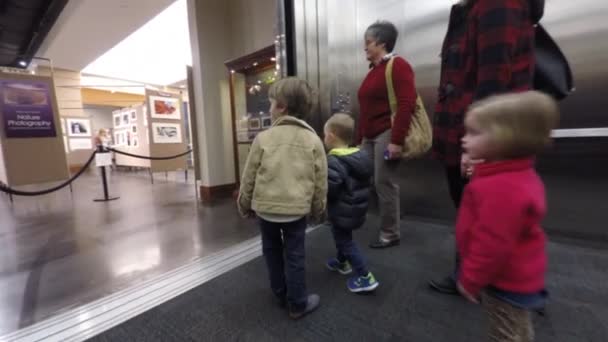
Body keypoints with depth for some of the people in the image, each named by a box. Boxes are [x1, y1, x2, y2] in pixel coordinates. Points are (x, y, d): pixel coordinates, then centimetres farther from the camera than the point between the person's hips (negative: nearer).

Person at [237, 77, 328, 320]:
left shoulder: (263, 138, -7)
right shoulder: (313, 140, -4)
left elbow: (249, 178, -2)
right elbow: (320, 182, -1)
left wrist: (245, 206, 13)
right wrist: (318, 211, 12)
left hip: (266, 207, 1)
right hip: (296, 209, 0)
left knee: (272, 250, 22)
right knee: (295, 255, 12)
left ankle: (280, 293, 39)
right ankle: (298, 304, 26)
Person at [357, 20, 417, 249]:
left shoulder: (397, 66, -5)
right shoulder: (373, 70, 19)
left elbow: (406, 105, -16)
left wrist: (397, 140, -23)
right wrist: (360, 139, 14)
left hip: (387, 134, -8)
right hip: (370, 136, 8)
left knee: (384, 182, -3)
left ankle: (390, 234, 14)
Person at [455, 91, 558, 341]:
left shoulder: (501, 188, -36)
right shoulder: (517, 176, 0)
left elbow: (491, 244, -32)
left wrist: (470, 279, -19)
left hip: (505, 281, -10)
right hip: (516, 276, 10)